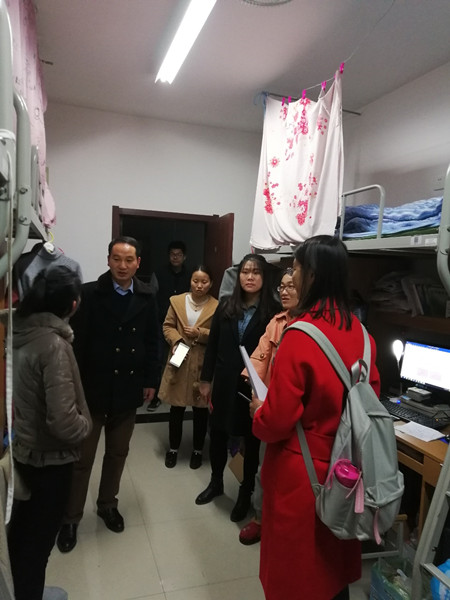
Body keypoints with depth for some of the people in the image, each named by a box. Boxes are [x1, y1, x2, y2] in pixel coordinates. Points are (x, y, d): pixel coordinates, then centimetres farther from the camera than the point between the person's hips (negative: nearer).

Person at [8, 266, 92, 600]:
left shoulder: (20, 331, -5)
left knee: (22, 523, 27)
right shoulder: (54, 345, -28)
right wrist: (86, 425, -10)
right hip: (48, 456, -8)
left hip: (20, 447, 8)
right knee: (39, 535, 14)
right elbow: (63, 422, -30)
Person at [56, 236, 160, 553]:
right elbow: (77, 341, -10)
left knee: (118, 453, 18)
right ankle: (71, 518, 29)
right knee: (82, 457, 10)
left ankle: (107, 504, 39)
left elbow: (152, 342, 3)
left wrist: (150, 380, 3)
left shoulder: (147, 298, -1)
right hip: (92, 387, -2)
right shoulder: (90, 293, -10)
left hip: (128, 388, 3)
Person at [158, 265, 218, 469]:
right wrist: (176, 341, -12)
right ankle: (173, 448, 32)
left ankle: (197, 450, 30)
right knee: (176, 408, 12)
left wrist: (200, 334, -17)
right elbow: (167, 326, 5)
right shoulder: (177, 301, 2)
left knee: (200, 409, 11)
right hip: (180, 362, 2)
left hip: (203, 365, -1)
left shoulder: (217, 306, -6)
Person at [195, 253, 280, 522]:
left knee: (252, 440, 12)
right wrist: (206, 379, 7)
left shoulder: (273, 311, -11)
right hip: (225, 383, 4)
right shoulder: (225, 307, 3)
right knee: (217, 434, 16)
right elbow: (213, 345, 6)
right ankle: (216, 482, 41)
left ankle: (246, 492, 33)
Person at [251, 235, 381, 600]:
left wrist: (257, 411, -2)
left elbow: (277, 421, -22)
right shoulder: (359, 332, -4)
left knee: (294, 568, 17)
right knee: (333, 562, 27)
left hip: (301, 472, -6)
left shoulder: (300, 336, -25)